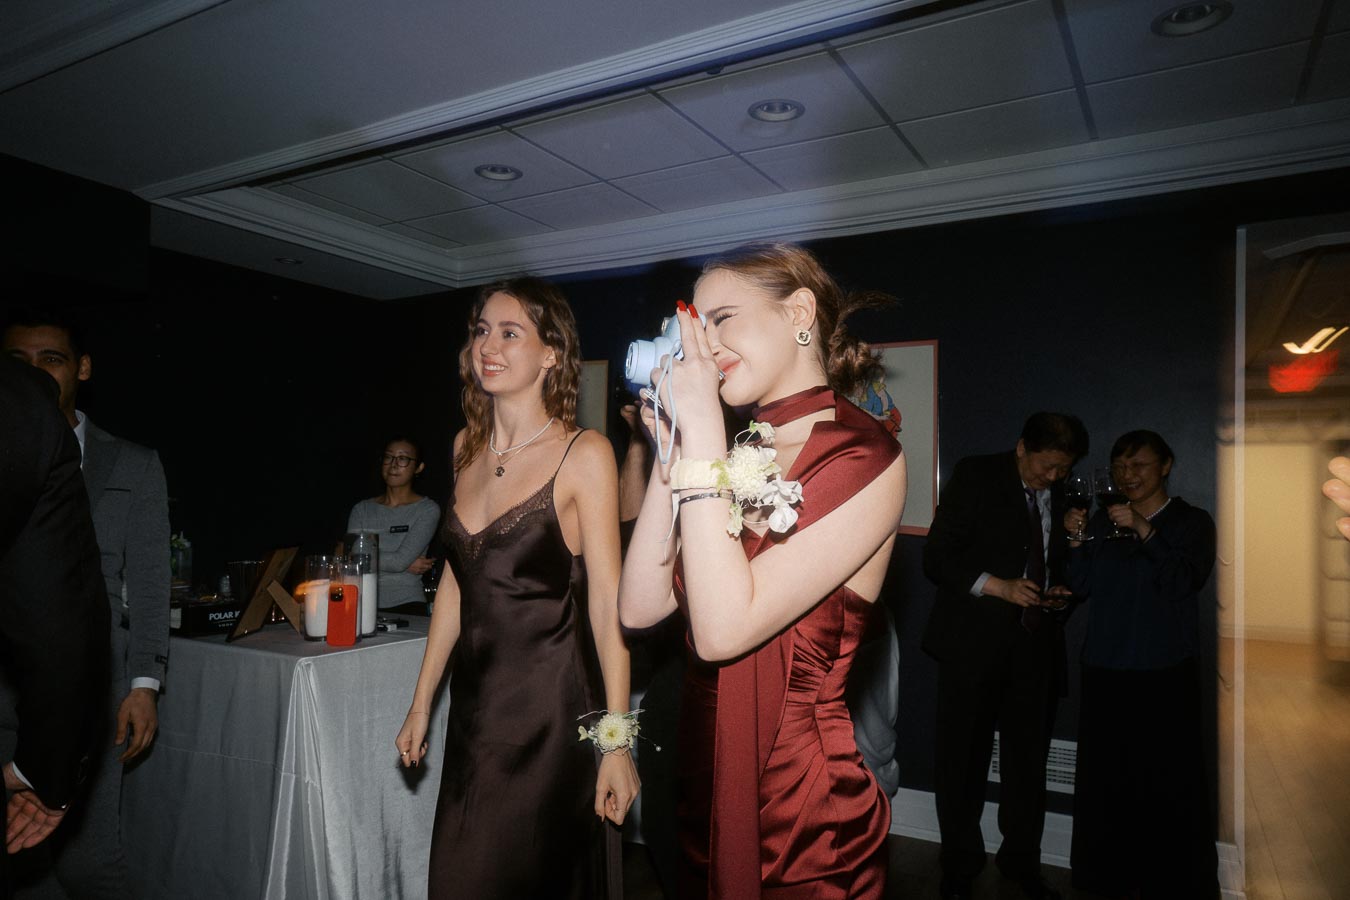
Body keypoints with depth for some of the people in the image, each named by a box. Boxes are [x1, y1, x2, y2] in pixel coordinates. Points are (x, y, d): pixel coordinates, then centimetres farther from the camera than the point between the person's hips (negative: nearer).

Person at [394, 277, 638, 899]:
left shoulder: (584, 454, -12)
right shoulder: (468, 446, 7)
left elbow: (606, 602, -14)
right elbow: (455, 582, 12)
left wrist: (616, 742, -16)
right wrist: (422, 703, 13)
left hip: (551, 713, -6)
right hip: (475, 707, 6)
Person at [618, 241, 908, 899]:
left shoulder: (865, 460, -16)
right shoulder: (743, 458, 4)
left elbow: (724, 629, -26)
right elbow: (639, 608, -2)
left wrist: (701, 431, -22)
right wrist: (673, 449, -7)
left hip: (803, 813, -6)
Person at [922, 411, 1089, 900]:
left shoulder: (1063, 494, 9)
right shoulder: (975, 476, -5)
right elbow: (937, 556, -9)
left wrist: (1058, 589, 2)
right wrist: (999, 587, -19)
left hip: (1035, 641, 4)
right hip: (974, 639, -4)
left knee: (1029, 758, 10)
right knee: (962, 757, 6)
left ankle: (1021, 860, 30)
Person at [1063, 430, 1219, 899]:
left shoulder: (1192, 522, 3)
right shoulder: (1103, 521, 12)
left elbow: (1186, 581, -13)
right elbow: (1080, 588, 6)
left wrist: (1144, 530, -22)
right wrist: (1076, 542, -9)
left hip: (1165, 672, -3)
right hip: (1105, 669, 3)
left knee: (1169, 783, -2)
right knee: (1105, 777, 7)